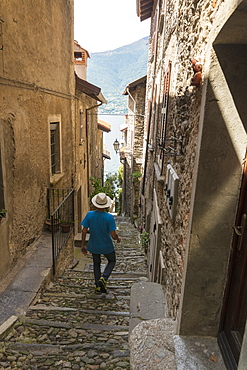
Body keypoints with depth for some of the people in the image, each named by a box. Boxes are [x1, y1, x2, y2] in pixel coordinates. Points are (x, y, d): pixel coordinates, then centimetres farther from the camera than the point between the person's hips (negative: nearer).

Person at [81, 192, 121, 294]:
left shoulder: (89, 215, -14)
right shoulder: (109, 217, -23)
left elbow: (84, 231, -10)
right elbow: (113, 235, -21)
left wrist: (83, 245, 3)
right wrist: (118, 238, 2)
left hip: (94, 246, 3)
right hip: (107, 246, -2)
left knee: (96, 264, 25)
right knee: (112, 261, 24)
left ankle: (98, 287, 27)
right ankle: (103, 278, 3)